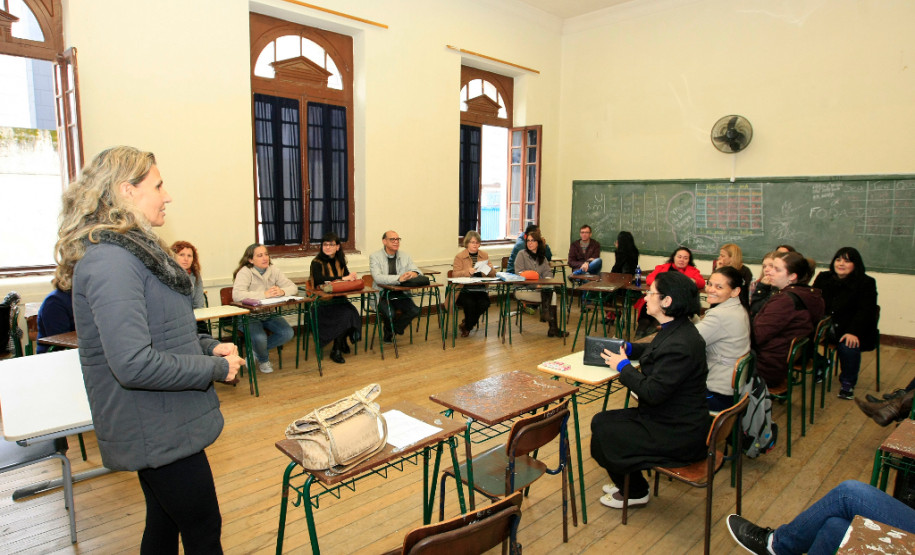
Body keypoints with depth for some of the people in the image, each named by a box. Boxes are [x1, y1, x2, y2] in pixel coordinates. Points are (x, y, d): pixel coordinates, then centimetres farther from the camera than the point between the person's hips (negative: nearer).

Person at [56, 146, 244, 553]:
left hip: (159, 427, 10)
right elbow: (134, 363, -30)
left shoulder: (130, 252, 10)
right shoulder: (110, 261, -23)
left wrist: (209, 346, 3)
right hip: (157, 433, -10)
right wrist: (217, 368, -19)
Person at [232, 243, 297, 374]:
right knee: (259, 337, -30)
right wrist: (264, 294, -35)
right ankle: (263, 360, 9)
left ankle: (257, 351, 12)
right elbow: (237, 295, -29)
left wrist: (282, 291, -25)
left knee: (288, 333, -14)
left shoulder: (273, 270, 3)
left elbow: (293, 287, -1)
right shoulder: (245, 272, -13)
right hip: (248, 315, -5)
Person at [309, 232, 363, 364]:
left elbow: (347, 276, 6)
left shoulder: (340, 261, 13)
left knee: (353, 312, -26)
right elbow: (319, 279, -25)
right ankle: (336, 350, -11)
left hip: (338, 298, 5)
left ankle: (342, 342, 0)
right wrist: (342, 278, -30)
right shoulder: (317, 262, -6)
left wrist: (352, 277, -20)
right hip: (322, 302, -5)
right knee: (345, 314, -28)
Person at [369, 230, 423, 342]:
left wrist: (414, 273, -22)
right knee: (390, 313, -31)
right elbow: (377, 278, -20)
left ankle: (391, 330, 6)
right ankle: (391, 329, 8)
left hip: (400, 294, 4)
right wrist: (399, 278, -34)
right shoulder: (375, 257, -3)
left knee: (415, 311, -21)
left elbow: (418, 272, 5)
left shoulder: (405, 256, 11)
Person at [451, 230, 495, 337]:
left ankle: (466, 325, 4)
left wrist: (490, 269, -9)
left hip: (480, 289, 3)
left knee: (484, 304, -24)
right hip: (464, 289, -3)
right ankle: (469, 324, 4)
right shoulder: (459, 256, 3)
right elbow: (455, 274, -8)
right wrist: (468, 272, -24)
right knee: (470, 303, -31)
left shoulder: (484, 255, 15)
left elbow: (493, 273, 14)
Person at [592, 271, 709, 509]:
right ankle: (626, 482, 28)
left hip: (677, 435, -10)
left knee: (602, 433, -3)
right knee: (600, 421, 10)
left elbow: (652, 393, -29)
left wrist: (623, 366, -15)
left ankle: (635, 492, 20)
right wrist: (627, 348, 7)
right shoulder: (675, 330, 2)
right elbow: (655, 350, 24)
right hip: (675, 420, 10)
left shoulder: (679, 346, -30)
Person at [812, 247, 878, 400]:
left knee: (848, 346, -33)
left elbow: (865, 311, -11)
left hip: (851, 330, -3)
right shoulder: (823, 278, 11)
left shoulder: (866, 283, -1)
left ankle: (847, 383, -7)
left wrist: (853, 332, -26)